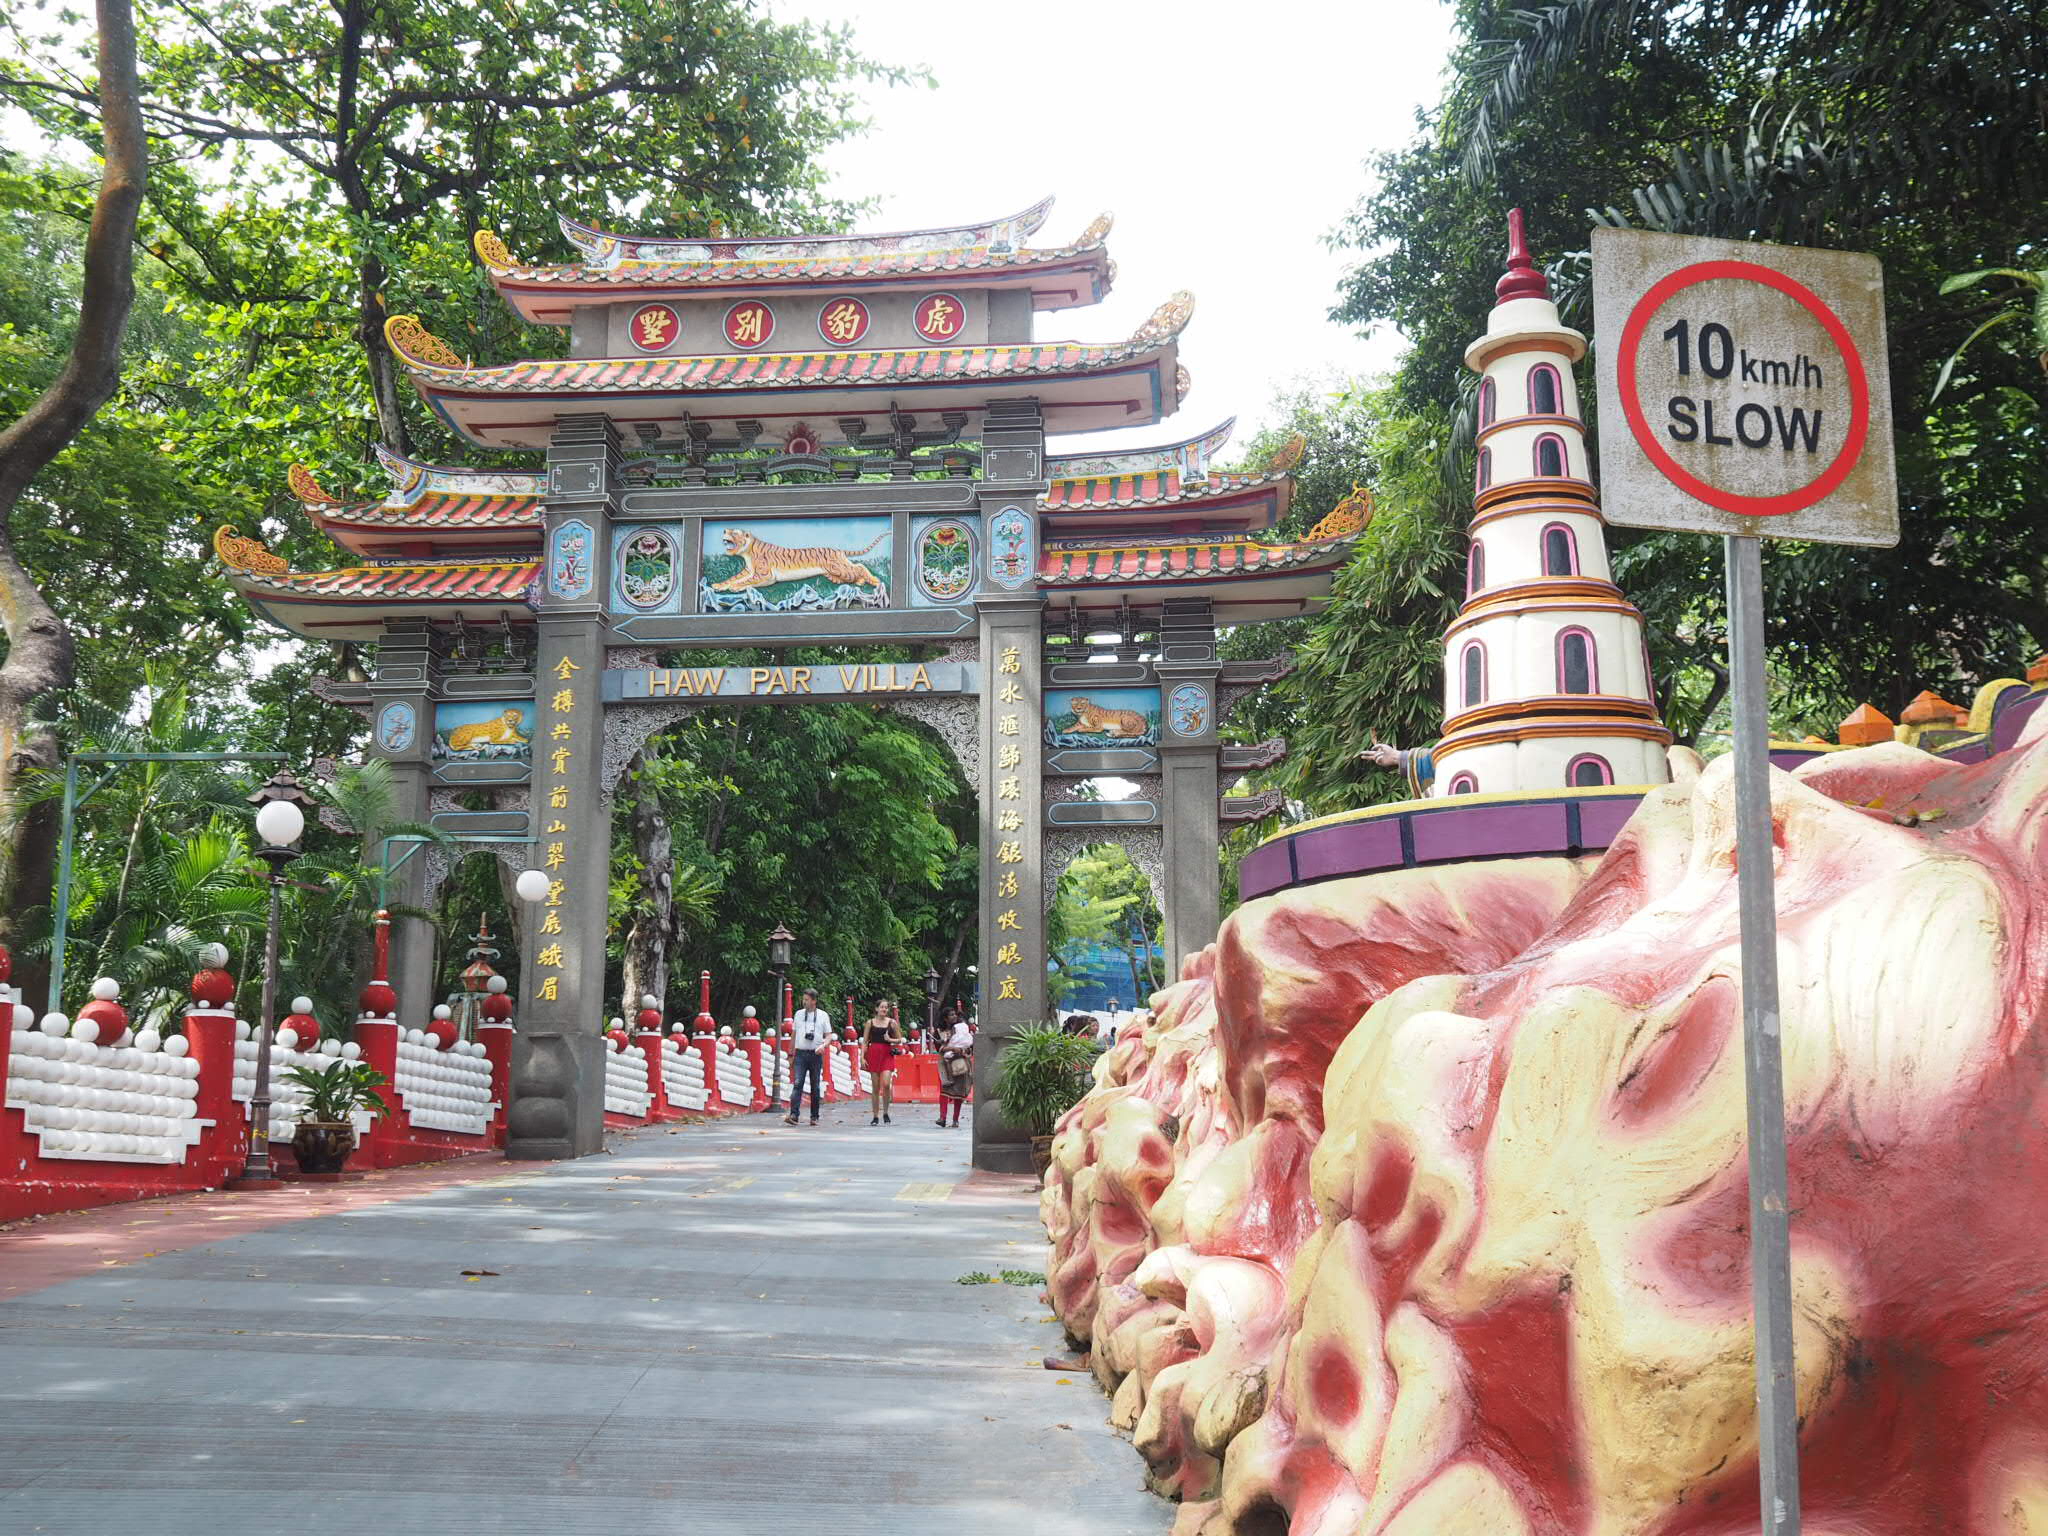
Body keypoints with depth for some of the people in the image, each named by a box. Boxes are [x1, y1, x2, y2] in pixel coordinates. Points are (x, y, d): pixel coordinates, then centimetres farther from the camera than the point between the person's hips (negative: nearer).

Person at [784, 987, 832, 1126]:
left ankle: (814, 1117, 13)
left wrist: (823, 1045, -16)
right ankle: (793, 1115, -20)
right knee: (797, 1084, -12)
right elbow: (793, 1035, 15)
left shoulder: (823, 1015, 5)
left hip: (816, 1054, -1)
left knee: (816, 1087, 5)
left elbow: (829, 1035, 5)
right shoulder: (799, 1014, 10)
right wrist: (791, 1055, 13)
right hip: (800, 1053, 1)